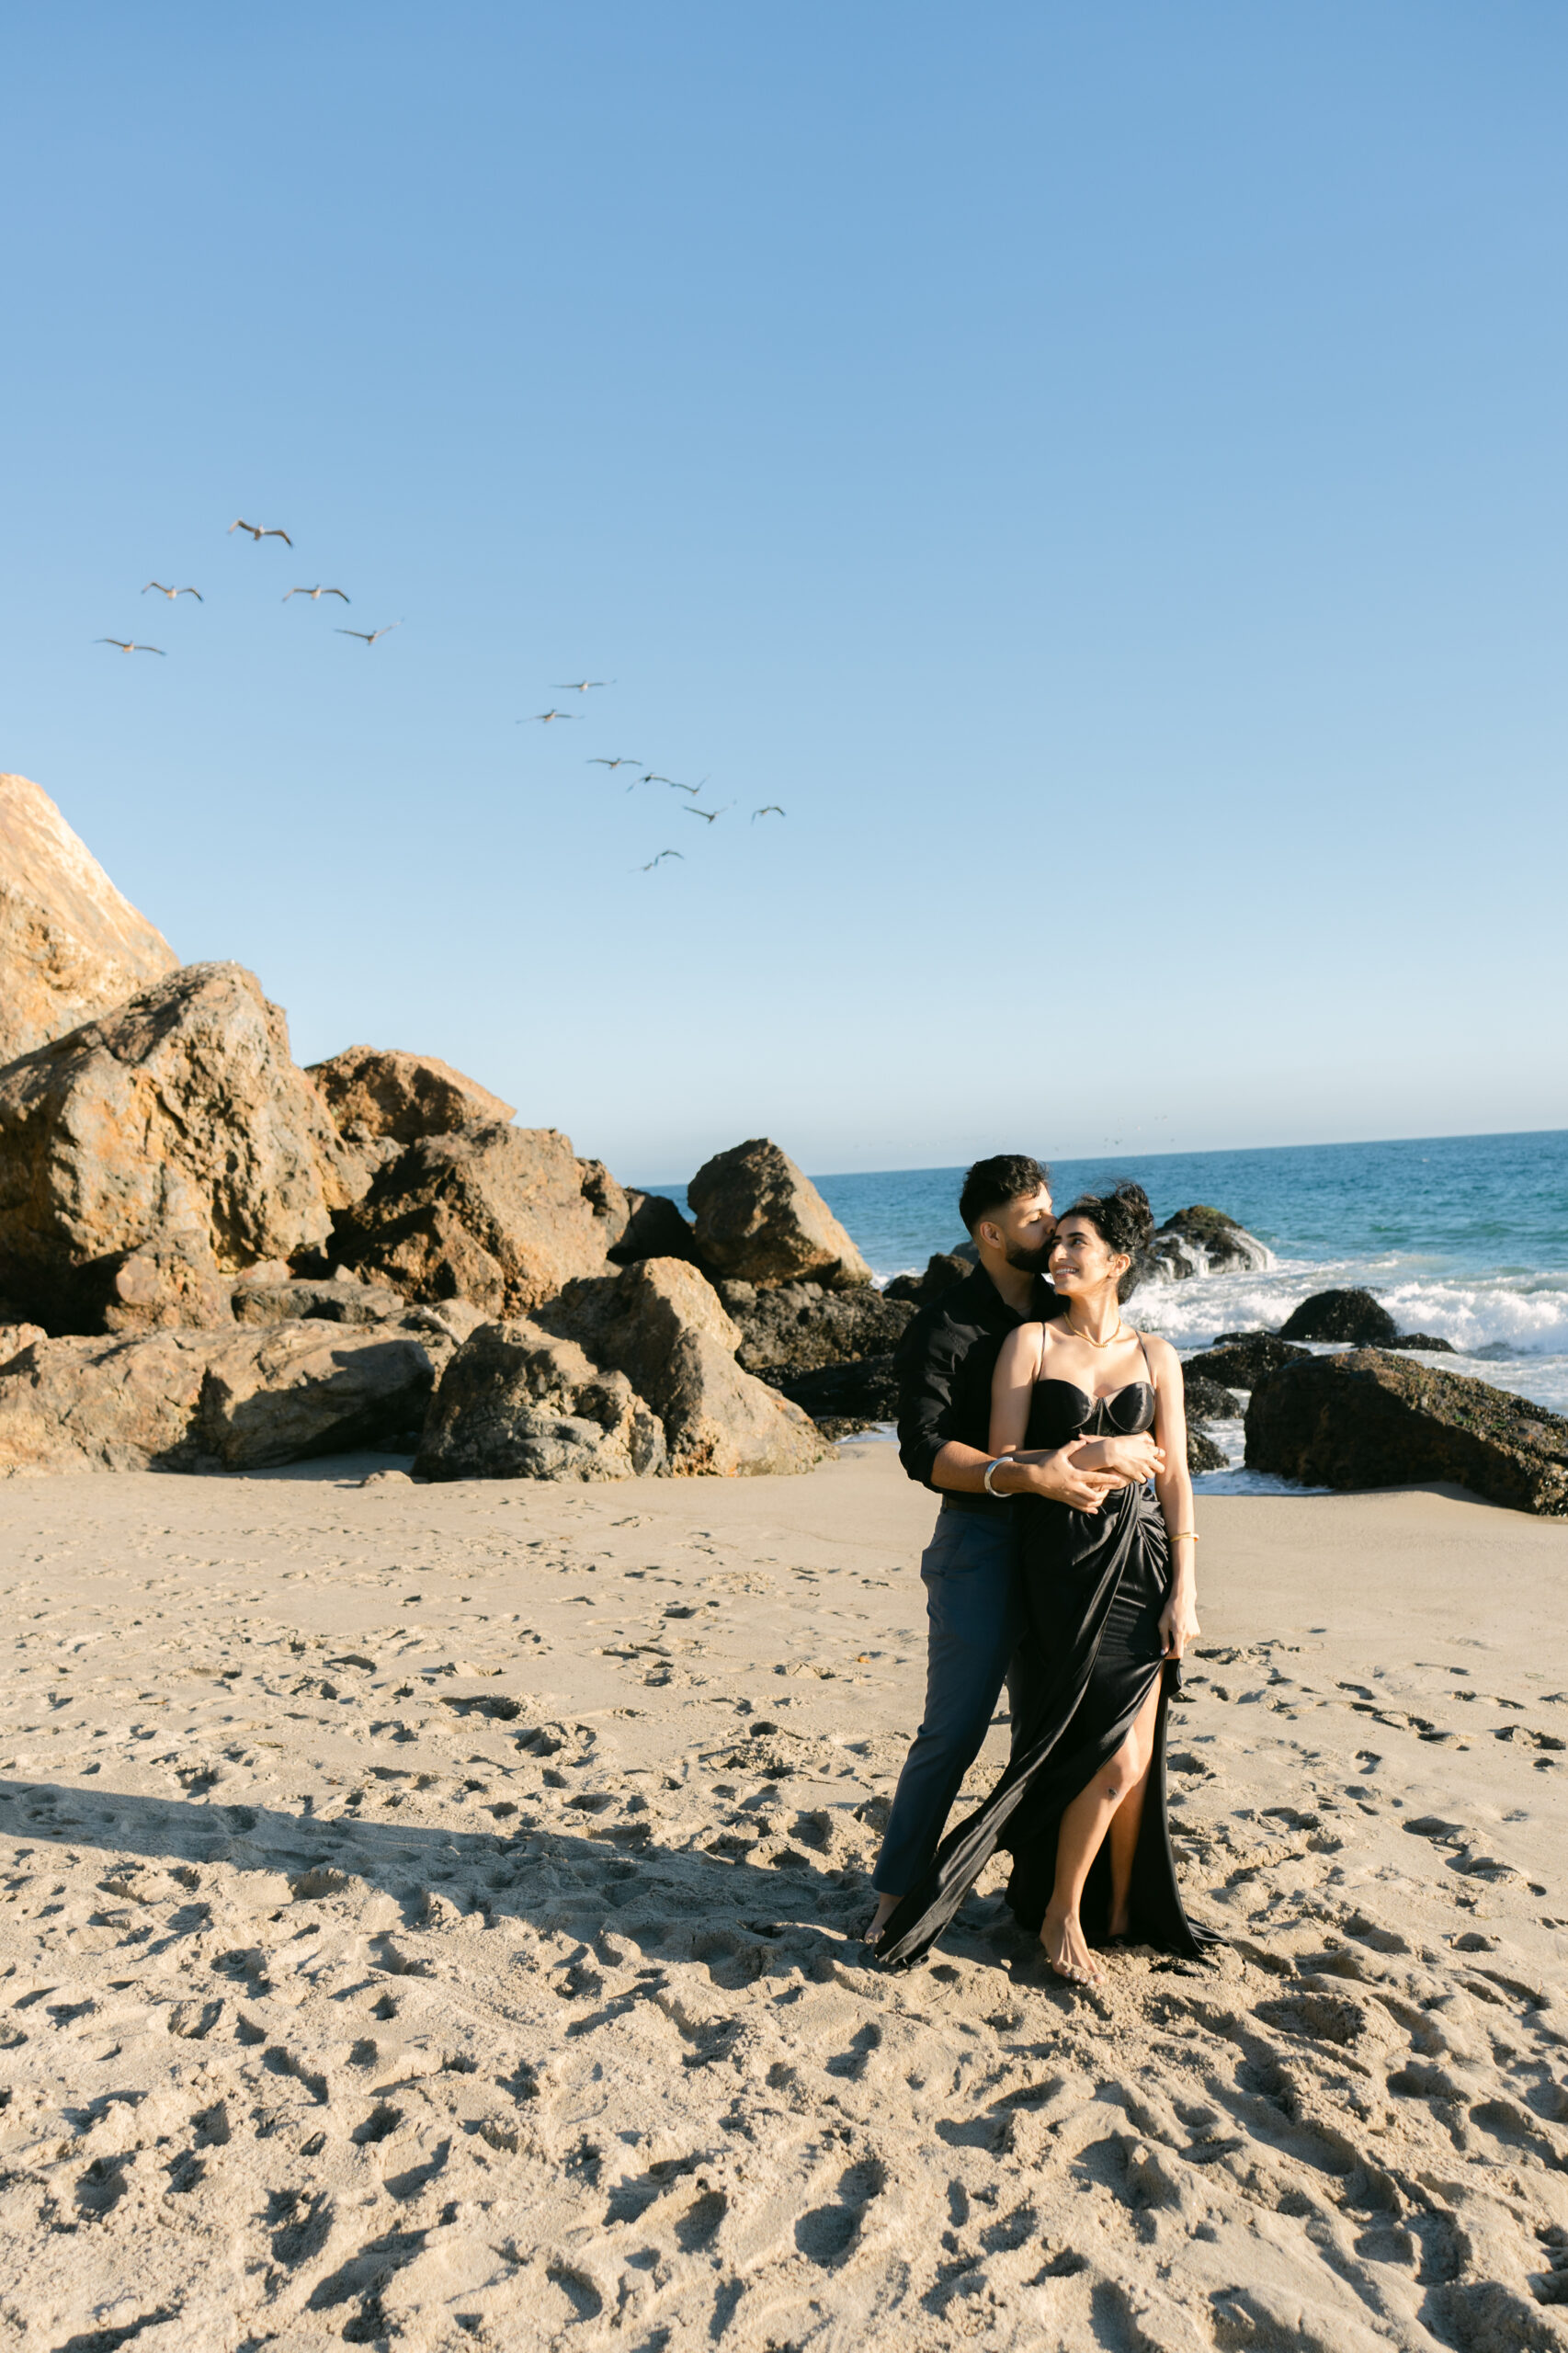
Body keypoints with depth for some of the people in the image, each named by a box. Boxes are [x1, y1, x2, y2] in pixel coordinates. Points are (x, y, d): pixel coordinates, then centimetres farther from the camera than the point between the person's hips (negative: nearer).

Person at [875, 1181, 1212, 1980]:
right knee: (1114, 1757, -5)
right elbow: (1002, 1461, -4)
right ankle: (1061, 1914, 17)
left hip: (1142, 1561, 3)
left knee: (1138, 1752, 7)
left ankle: (1121, 1912, 29)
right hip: (1066, 1564, -3)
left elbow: (1174, 1478, 6)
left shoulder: (1155, 1356, 8)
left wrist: (1183, 1591, 1)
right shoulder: (1031, 1341, 0)